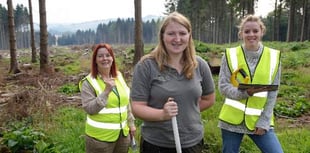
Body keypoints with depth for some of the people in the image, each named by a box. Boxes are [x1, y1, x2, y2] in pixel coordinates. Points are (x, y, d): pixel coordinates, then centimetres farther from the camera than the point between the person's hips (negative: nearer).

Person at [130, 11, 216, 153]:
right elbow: (137, 108, -12)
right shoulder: (146, 66, -12)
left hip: (193, 142, 3)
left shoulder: (200, 65, -2)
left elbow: (209, 99, 11)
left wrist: (188, 112, 2)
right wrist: (162, 114, -28)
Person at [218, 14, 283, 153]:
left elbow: (273, 93, 0)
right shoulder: (230, 55, -4)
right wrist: (245, 92, -23)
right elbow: (223, 87, -7)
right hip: (233, 119, -1)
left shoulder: (273, 56, 0)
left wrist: (264, 121, -5)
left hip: (260, 120, 1)